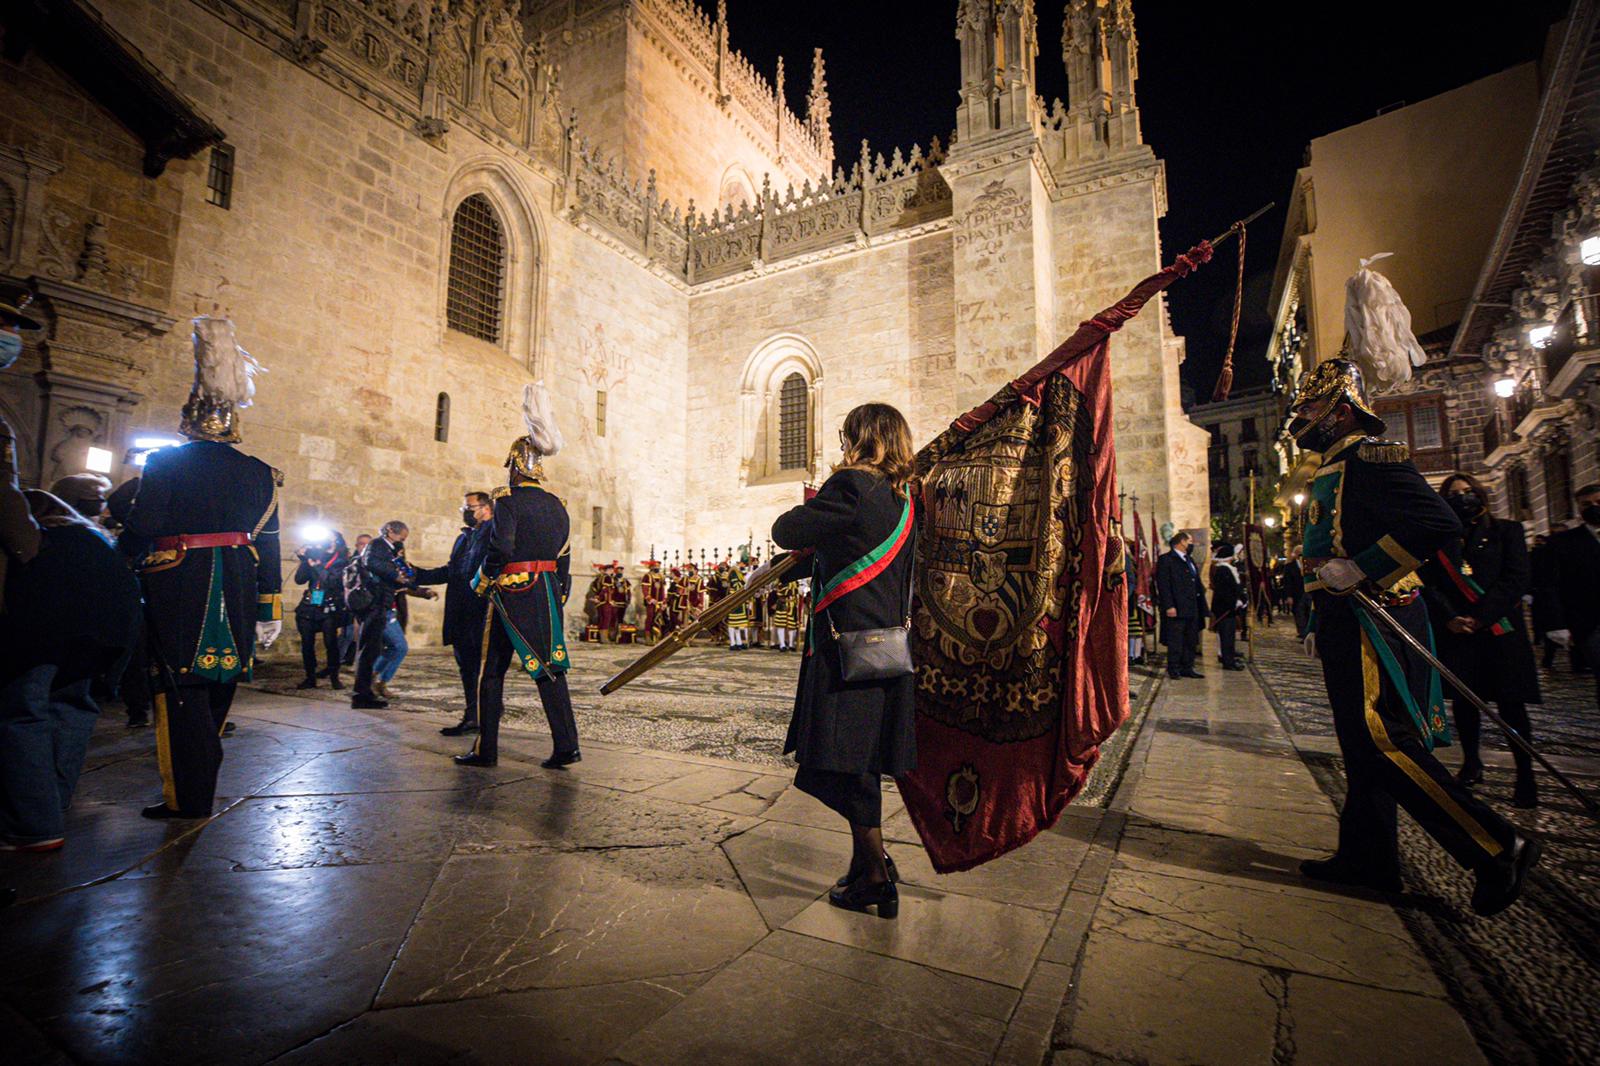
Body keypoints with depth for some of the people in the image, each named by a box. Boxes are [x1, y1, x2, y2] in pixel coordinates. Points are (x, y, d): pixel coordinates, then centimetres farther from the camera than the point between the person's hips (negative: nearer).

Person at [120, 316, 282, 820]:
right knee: (214, 690, 16)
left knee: (181, 690, 2)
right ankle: (200, 785, 28)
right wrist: (270, 611, 10)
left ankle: (188, 798, 6)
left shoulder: (165, 462, -3)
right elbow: (269, 546, 6)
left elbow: (140, 529, -9)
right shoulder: (259, 472, 7)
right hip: (237, 595, 4)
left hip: (179, 592, -4)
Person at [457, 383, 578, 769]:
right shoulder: (556, 504, 11)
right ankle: (566, 746, 3)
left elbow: (501, 547, -21)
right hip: (547, 594, 5)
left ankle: (486, 750, 14)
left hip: (511, 593, -5)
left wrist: (481, 581, -5)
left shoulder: (508, 499, -8)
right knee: (550, 668, 7)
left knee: (492, 671, 8)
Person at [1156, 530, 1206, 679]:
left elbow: (1196, 583, 20)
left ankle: (1187, 668, 19)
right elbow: (1163, 584, -14)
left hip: (1192, 609, 8)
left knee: (1191, 640, 11)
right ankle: (1173, 670, 6)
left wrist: (1201, 605, 12)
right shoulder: (1165, 560, -7)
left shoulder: (1189, 560, 19)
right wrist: (1169, 606, -20)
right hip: (1177, 609, -8)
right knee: (1175, 641, -3)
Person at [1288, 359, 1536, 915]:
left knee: (1384, 740, -9)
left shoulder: (1369, 456, -10)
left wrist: (1360, 570, -24)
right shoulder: (1333, 469, 20)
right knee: (1362, 743, 13)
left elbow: (1439, 523, -23)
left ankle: (1497, 847, 4)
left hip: (1373, 622, -10)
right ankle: (1366, 856, 22)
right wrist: (1319, 623, 22)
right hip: (1347, 624, 10)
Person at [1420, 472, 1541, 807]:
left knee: (1511, 704, 1)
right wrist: (1450, 618, -11)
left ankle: (1525, 775, 11)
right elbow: (1428, 584, 3)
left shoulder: (1507, 531, 7)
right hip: (1456, 632, 1)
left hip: (1501, 630, -1)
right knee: (1463, 700, 7)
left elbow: (1516, 579, -3)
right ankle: (1471, 762, 23)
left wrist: (1480, 617, -13)